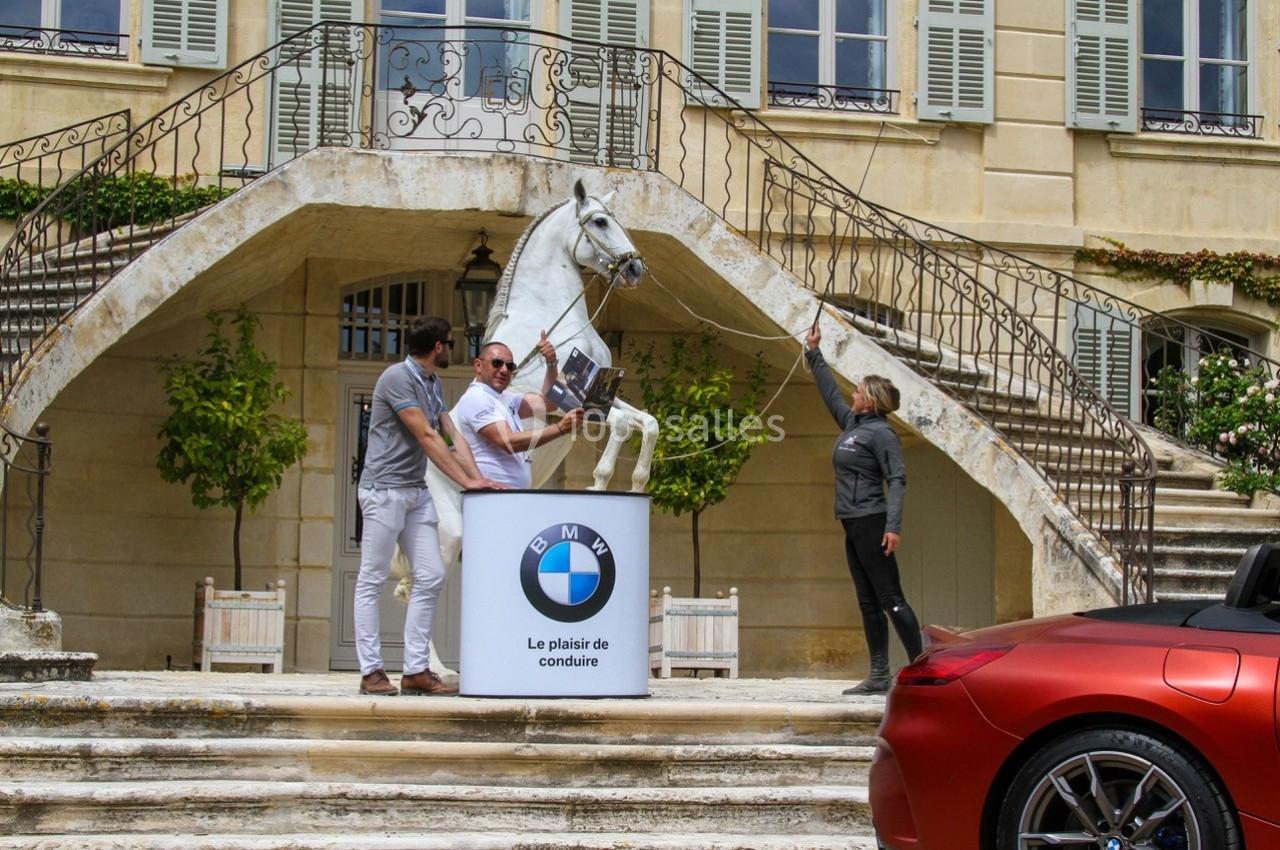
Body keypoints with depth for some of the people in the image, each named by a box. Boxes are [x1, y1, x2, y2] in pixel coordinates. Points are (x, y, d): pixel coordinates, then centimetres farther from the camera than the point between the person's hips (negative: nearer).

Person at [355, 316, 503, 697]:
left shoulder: (432, 385, 16)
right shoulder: (397, 377, -12)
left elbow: (452, 436, 10)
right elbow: (426, 437, -16)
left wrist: (480, 478, -4)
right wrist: (466, 481, -17)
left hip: (417, 492, 9)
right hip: (385, 490, -9)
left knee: (431, 577, 2)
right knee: (372, 581, -2)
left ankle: (416, 670, 5)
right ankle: (371, 671, 0)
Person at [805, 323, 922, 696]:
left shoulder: (881, 433, -10)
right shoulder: (851, 424, 14)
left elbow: (897, 480, -17)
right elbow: (830, 392, 28)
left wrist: (893, 526, -25)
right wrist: (814, 353, 33)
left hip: (871, 524, -9)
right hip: (853, 526, 9)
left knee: (890, 599, -9)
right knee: (868, 602, 7)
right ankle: (879, 676, 8)